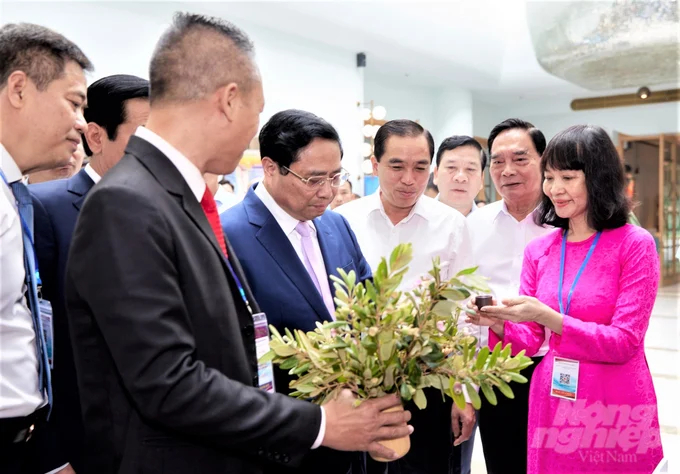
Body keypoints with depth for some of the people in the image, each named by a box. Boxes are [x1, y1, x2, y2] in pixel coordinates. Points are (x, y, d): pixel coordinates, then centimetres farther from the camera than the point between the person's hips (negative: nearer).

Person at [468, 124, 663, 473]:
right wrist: (498, 324, -17)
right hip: (552, 405, 4)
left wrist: (547, 316, -24)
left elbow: (625, 342, -14)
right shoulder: (538, 250, 4)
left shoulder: (635, 244, -9)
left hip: (616, 409, -4)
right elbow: (529, 340, 4)